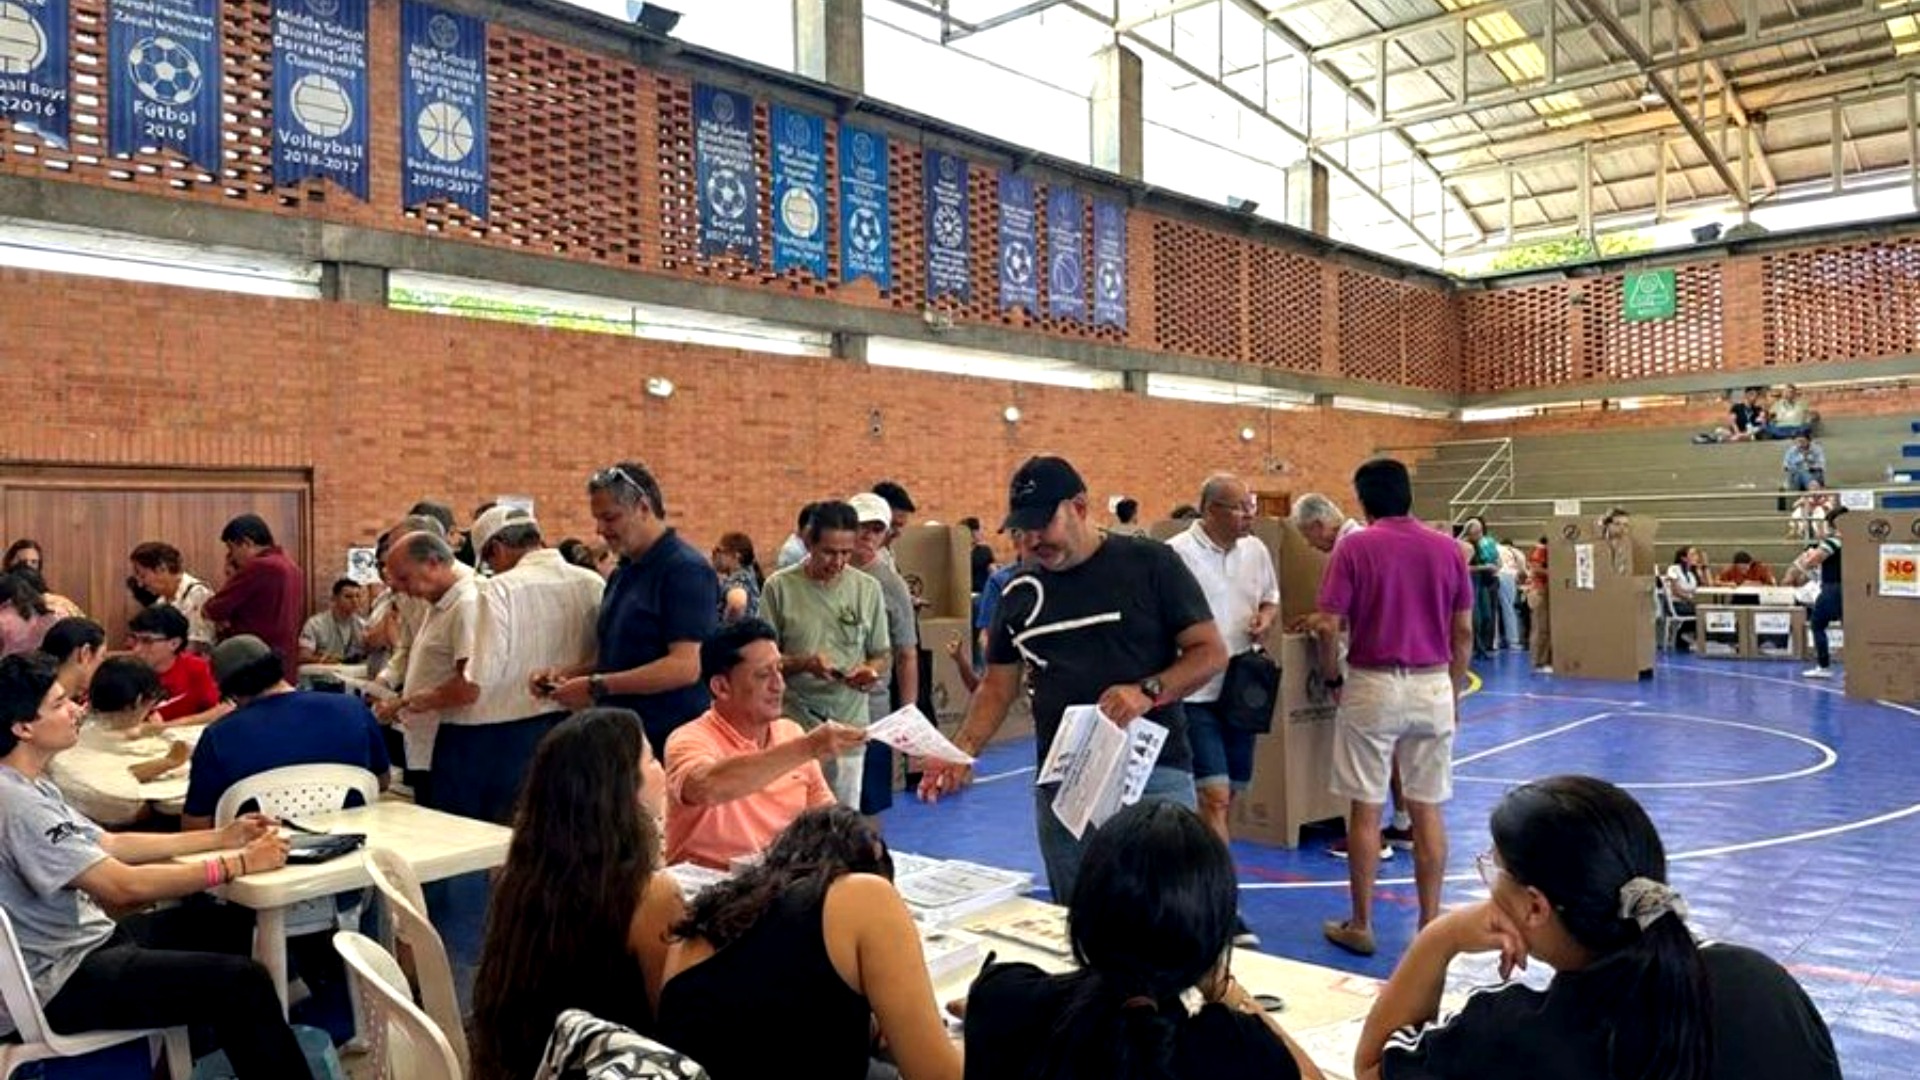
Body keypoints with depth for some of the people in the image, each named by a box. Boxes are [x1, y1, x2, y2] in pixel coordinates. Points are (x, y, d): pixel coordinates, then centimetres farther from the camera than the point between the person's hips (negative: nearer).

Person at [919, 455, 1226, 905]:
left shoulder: (1150, 564, -3)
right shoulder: (1019, 592, 9)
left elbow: (1210, 652, -3)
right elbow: (997, 687, 13)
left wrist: (1149, 691, -20)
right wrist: (963, 750, -4)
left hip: (1154, 773, -4)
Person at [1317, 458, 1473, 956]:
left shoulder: (1354, 547, -8)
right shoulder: (1447, 548, 3)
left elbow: (1329, 627, -11)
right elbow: (1463, 631, 6)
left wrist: (1332, 680, 4)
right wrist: (1453, 691, 16)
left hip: (1373, 686, -3)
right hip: (1432, 686, 3)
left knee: (1365, 809, 5)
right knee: (1427, 810, 10)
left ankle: (1361, 926, 14)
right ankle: (1430, 924, 17)